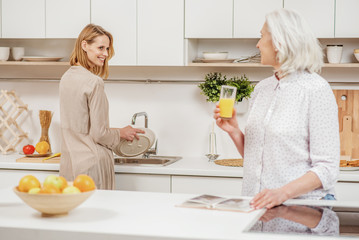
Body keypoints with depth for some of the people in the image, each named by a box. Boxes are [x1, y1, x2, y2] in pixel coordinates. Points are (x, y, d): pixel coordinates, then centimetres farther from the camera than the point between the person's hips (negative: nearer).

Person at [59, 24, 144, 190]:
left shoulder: (66, 78, 9)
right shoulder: (94, 82, -17)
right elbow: (99, 134, -17)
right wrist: (121, 133, 3)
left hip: (69, 163, 8)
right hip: (92, 162, -8)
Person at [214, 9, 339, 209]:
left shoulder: (315, 89, -7)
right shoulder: (262, 88, 13)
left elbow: (327, 168, -11)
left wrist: (283, 192, -23)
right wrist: (234, 132, 2)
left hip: (301, 203, -5)